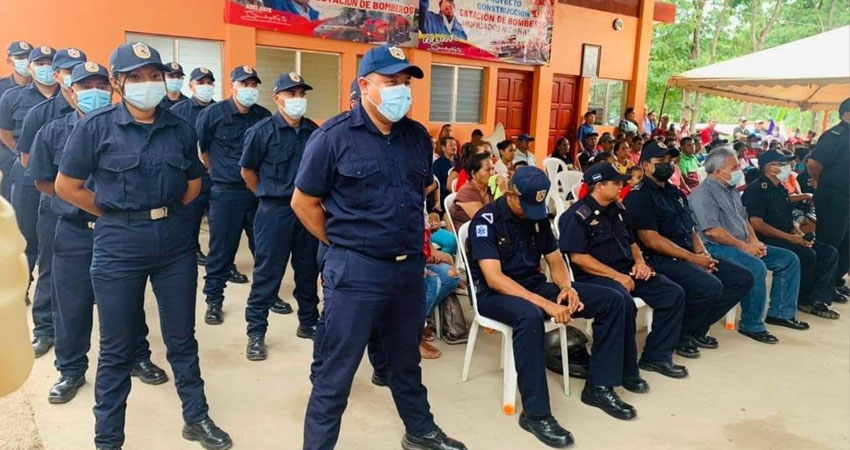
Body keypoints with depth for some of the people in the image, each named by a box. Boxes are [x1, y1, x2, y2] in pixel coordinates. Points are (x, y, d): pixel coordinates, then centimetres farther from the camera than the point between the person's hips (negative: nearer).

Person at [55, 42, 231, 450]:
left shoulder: (180, 129, 2)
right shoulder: (96, 127, -7)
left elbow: (193, 184, 14)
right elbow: (67, 187, -2)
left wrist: (163, 212, 7)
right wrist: (116, 215, 0)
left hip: (175, 239, 3)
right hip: (119, 244, -2)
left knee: (181, 338, 14)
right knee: (116, 347, 9)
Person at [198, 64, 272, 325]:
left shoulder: (264, 117, 2)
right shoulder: (213, 113, -6)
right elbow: (199, 148, 5)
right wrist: (218, 172, 12)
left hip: (259, 192, 3)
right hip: (225, 193, -3)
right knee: (221, 250, 4)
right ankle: (214, 300, 17)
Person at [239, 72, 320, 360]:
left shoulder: (314, 131, 3)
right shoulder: (262, 131, -8)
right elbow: (248, 171, 1)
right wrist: (270, 196, 7)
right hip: (274, 212, -4)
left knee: (308, 271, 14)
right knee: (267, 274, 2)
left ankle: (308, 323, 29)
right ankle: (256, 333, 13)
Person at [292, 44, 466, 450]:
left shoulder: (418, 136, 5)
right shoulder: (334, 136, -11)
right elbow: (303, 203, -5)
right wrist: (342, 243, -1)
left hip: (410, 267, 6)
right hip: (355, 270, -5)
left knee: (406, 361, 23)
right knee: (334, 372, 6)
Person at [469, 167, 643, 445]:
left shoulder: (538, 217, 6)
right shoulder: (486, 220, -16)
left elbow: (555, 260, 12)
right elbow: (494, 278, -25)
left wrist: (567, 287, -12)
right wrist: (545, 303, -32)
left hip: (534, 285, 7)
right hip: (495, 294, -7)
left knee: (612, 301, -4)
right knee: (530, 316, -43)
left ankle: (599, 386, 2)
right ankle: (535, 413, -31)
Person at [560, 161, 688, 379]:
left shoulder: (617, 209, 16)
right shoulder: (578, 215, -10)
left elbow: (631, 242, 27)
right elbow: (577, 257, -18)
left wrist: (640, 261, 5)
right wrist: (616, 276, -19)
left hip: (626, 271, 9)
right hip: (595, 276, -9)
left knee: (673, 293, -3)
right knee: (624, 302, -36)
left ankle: (656, 356, 5)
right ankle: (627, 369, -18)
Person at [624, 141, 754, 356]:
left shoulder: (675, 192, 19)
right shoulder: (639, 196, -9)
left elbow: (690, 229, 20)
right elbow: (651, 240, -17)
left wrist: (703, 253, -1)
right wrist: (692, 258, -16)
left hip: (690, 256, 9)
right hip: (661, 260, -9)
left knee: (743, 279, 2)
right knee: (710, 286, -30)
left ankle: (698, 328, 9)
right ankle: (677, 335, -6)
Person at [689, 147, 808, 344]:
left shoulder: (731, 191, 19)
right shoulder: (703, 193, -12)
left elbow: (744, 220, 24)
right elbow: (712, 231, -22)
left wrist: (754, 241, 3)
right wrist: (744, 247, -17)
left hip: (743, 246, 10)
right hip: (717, 248, -10)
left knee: (790, 259, 6)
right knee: (756, 267, -33)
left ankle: (780, 313, 11)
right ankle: (751, 325, -20)